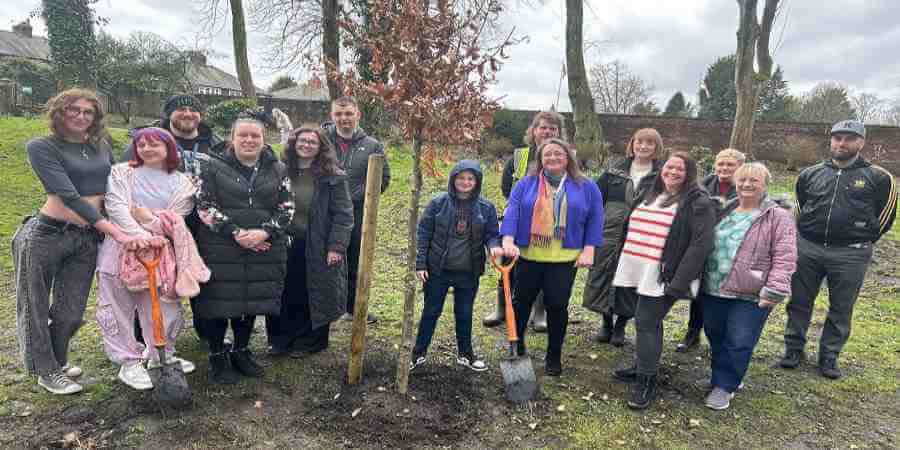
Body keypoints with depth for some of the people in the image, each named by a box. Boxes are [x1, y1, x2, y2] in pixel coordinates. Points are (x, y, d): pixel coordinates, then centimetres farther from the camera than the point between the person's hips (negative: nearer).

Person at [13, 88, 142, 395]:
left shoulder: (102, 147, 8)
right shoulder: (41, 147, -7)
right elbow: (69, 196, -18)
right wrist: (116, 232, -25)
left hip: (87, 241, 4)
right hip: (45, 235, -4)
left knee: (71, 312, 12)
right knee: (36, 307, 12)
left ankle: (57, 360, 40)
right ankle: (46, 370, 32)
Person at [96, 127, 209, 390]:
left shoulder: (181, 183, 8)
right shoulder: (121, 174, 6)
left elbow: (174, 219, -1)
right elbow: (116, 208, -8)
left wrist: (144, 220, -16)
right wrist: (142, 235, -20)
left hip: (162, 251, 1)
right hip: (123, 248, 0)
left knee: (162, 307, 4)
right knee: (119, 307, 2)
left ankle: (161, 357, 22)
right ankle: (128, 363, 13)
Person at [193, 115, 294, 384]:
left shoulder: (278, 170, 7)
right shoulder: (213, 166, 0)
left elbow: (286, 208, 2)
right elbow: (205, 206, -7)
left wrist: (264, 232, -14)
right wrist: (236, 233, -17)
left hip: (263, 250, 3)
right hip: (220, 250, -2)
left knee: (252, 302, 11)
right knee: (219, 302, 3)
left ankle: (240, 351, 31)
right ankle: (217, 357, 22)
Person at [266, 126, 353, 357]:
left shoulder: (332, 177, -8)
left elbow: (343, 215, -10)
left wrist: (336, 247, -16)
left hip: (317, 247, -4)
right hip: (285, 244, 4)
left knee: (313, 295, 8)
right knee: (284, 294, 12)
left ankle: (308, 341, 26)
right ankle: (282, 339, 29)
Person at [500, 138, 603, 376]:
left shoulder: (586, 187, 5)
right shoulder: (525, 184, 4)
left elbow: (595, 221, 5)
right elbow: (512, 213, -5)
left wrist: (588, 250, -4)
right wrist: (508, 241, -18)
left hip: (564, 258, -1)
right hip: (528, 256, 1)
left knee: (557, 305, 4)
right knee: (521, 301, 12)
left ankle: (554, 357, 21)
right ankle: (517, 346, 31)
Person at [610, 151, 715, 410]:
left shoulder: (698, 202, -7)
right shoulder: (652, 196, 17)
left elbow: (700, 244, -15)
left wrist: (679, 281, -21)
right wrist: (628, 267, 19)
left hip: (664, 277, -7)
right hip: (643, 273, 7)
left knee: (646, 323, -8)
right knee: (647, 321, 16)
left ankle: (646, 382, 3)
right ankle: (641, 367, 30)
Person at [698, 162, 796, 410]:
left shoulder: (778, 216, -6)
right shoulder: (724, 211, 12)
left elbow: (784, 258, -12)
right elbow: (707, 245, 21)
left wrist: (774, 290, -20)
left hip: (750, 296, -6)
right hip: (713, 290, 6)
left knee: (738, 343, 1)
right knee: (715, 338, 15)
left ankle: (724, 386, 17)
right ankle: (727, 377, 35)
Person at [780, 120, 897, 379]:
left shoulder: (878, 178, 0)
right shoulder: (811, 174, 7)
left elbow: (885, 216, 7)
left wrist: (862, 242, 6)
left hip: (850, 255, -2)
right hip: (807, 249, 2)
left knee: (841, 309, 7)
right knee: (799, 302, 9)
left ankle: (829, 357, 21)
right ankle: (794, 349, 22)